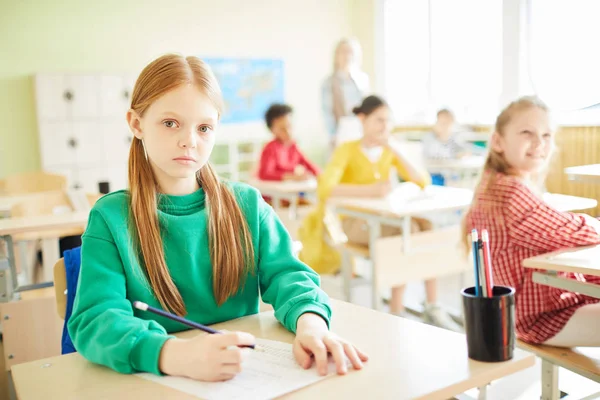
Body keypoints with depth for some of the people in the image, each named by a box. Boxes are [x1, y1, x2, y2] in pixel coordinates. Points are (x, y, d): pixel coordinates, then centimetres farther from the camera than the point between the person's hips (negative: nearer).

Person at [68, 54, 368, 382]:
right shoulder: (111, 217, -4)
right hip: (157, 381, -2)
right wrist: (176, 355, -34)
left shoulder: (247, 204, 6)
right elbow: (95, 319, -15)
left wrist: (310, 321, -24)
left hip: (247, 376, 3)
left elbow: (285, 273, -1)